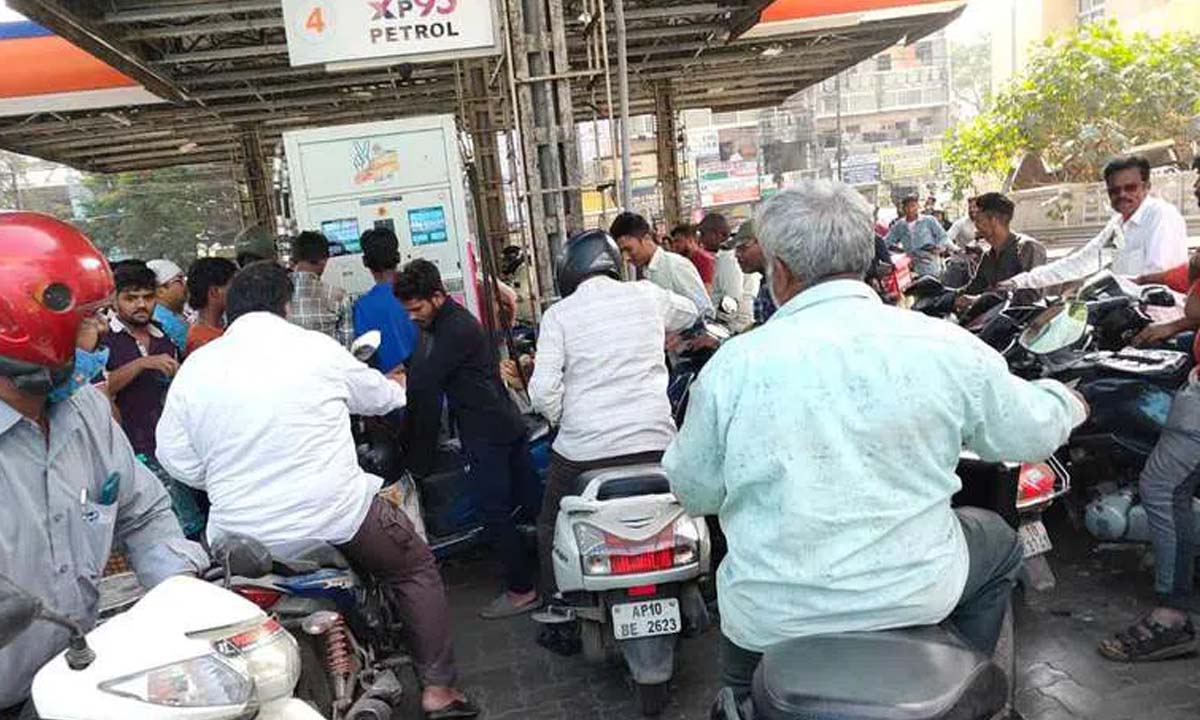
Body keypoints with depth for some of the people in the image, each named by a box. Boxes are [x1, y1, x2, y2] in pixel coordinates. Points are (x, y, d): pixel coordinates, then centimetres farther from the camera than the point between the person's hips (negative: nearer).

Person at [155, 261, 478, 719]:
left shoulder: (194, 368, 1)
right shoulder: (318, 348, -4)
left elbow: (177, 460, 1)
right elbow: (378, 396, 12)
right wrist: (399, 390, 36)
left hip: (242, 538, 3)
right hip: (338, 517, -2)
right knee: (416, 569, 18)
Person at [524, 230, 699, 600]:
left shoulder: (559, 314, -3)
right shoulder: (648, 295, 4)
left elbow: (543, 390, -11)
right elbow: (690, 313, 26)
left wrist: (561, 418, 8)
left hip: (583, 447, -2)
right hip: (654, 441, 2)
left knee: (551, 526, 20)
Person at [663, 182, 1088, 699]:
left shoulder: (733, 364, -16)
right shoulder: (947, 347, -11)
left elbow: (694, 492, -5)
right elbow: (1030, 434, 4)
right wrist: (1066, 403, 28)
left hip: (772, 617, 0)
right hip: (913, 596, 1)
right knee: (999, 543, 30)